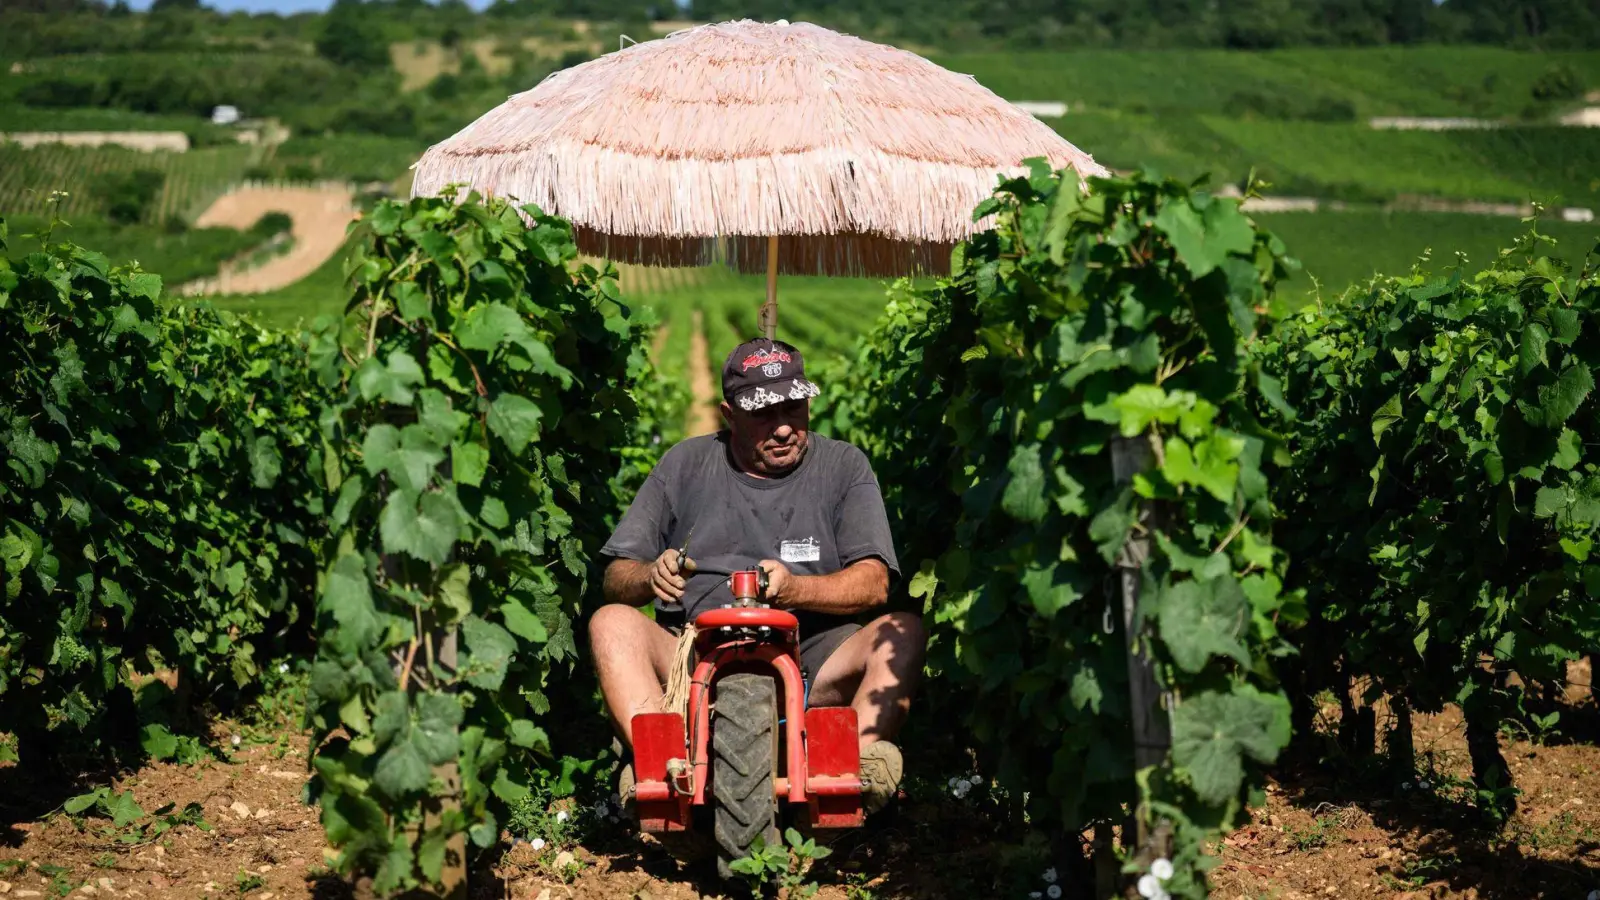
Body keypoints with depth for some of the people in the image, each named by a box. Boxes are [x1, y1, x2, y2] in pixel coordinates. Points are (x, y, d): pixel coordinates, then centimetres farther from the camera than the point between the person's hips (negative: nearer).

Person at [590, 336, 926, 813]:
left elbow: (874, 583, -3)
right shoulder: (685, 464, 12)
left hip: (810, 664, -1)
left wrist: (793, 589, -22)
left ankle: (860, 761, -42)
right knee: (612, 622, -25)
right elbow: (615, 577, 9)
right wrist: (651, 576, -16)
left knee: (902, 631, -26)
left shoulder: (843, 465, 9)